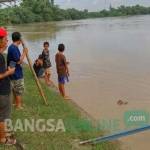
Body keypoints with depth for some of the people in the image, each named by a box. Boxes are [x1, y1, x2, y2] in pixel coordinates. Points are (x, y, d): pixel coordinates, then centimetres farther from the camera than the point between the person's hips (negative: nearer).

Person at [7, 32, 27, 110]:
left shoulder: (11, 47, 9)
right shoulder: (14, 48, -22)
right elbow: (18, 61, -24)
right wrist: (24, 53, -17)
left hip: (15, 73, 10)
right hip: (17, 74, -10)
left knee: (16, 90, 21)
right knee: (19, 90, 2)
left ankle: (16, 103, 33)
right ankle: (19, 105, 12)